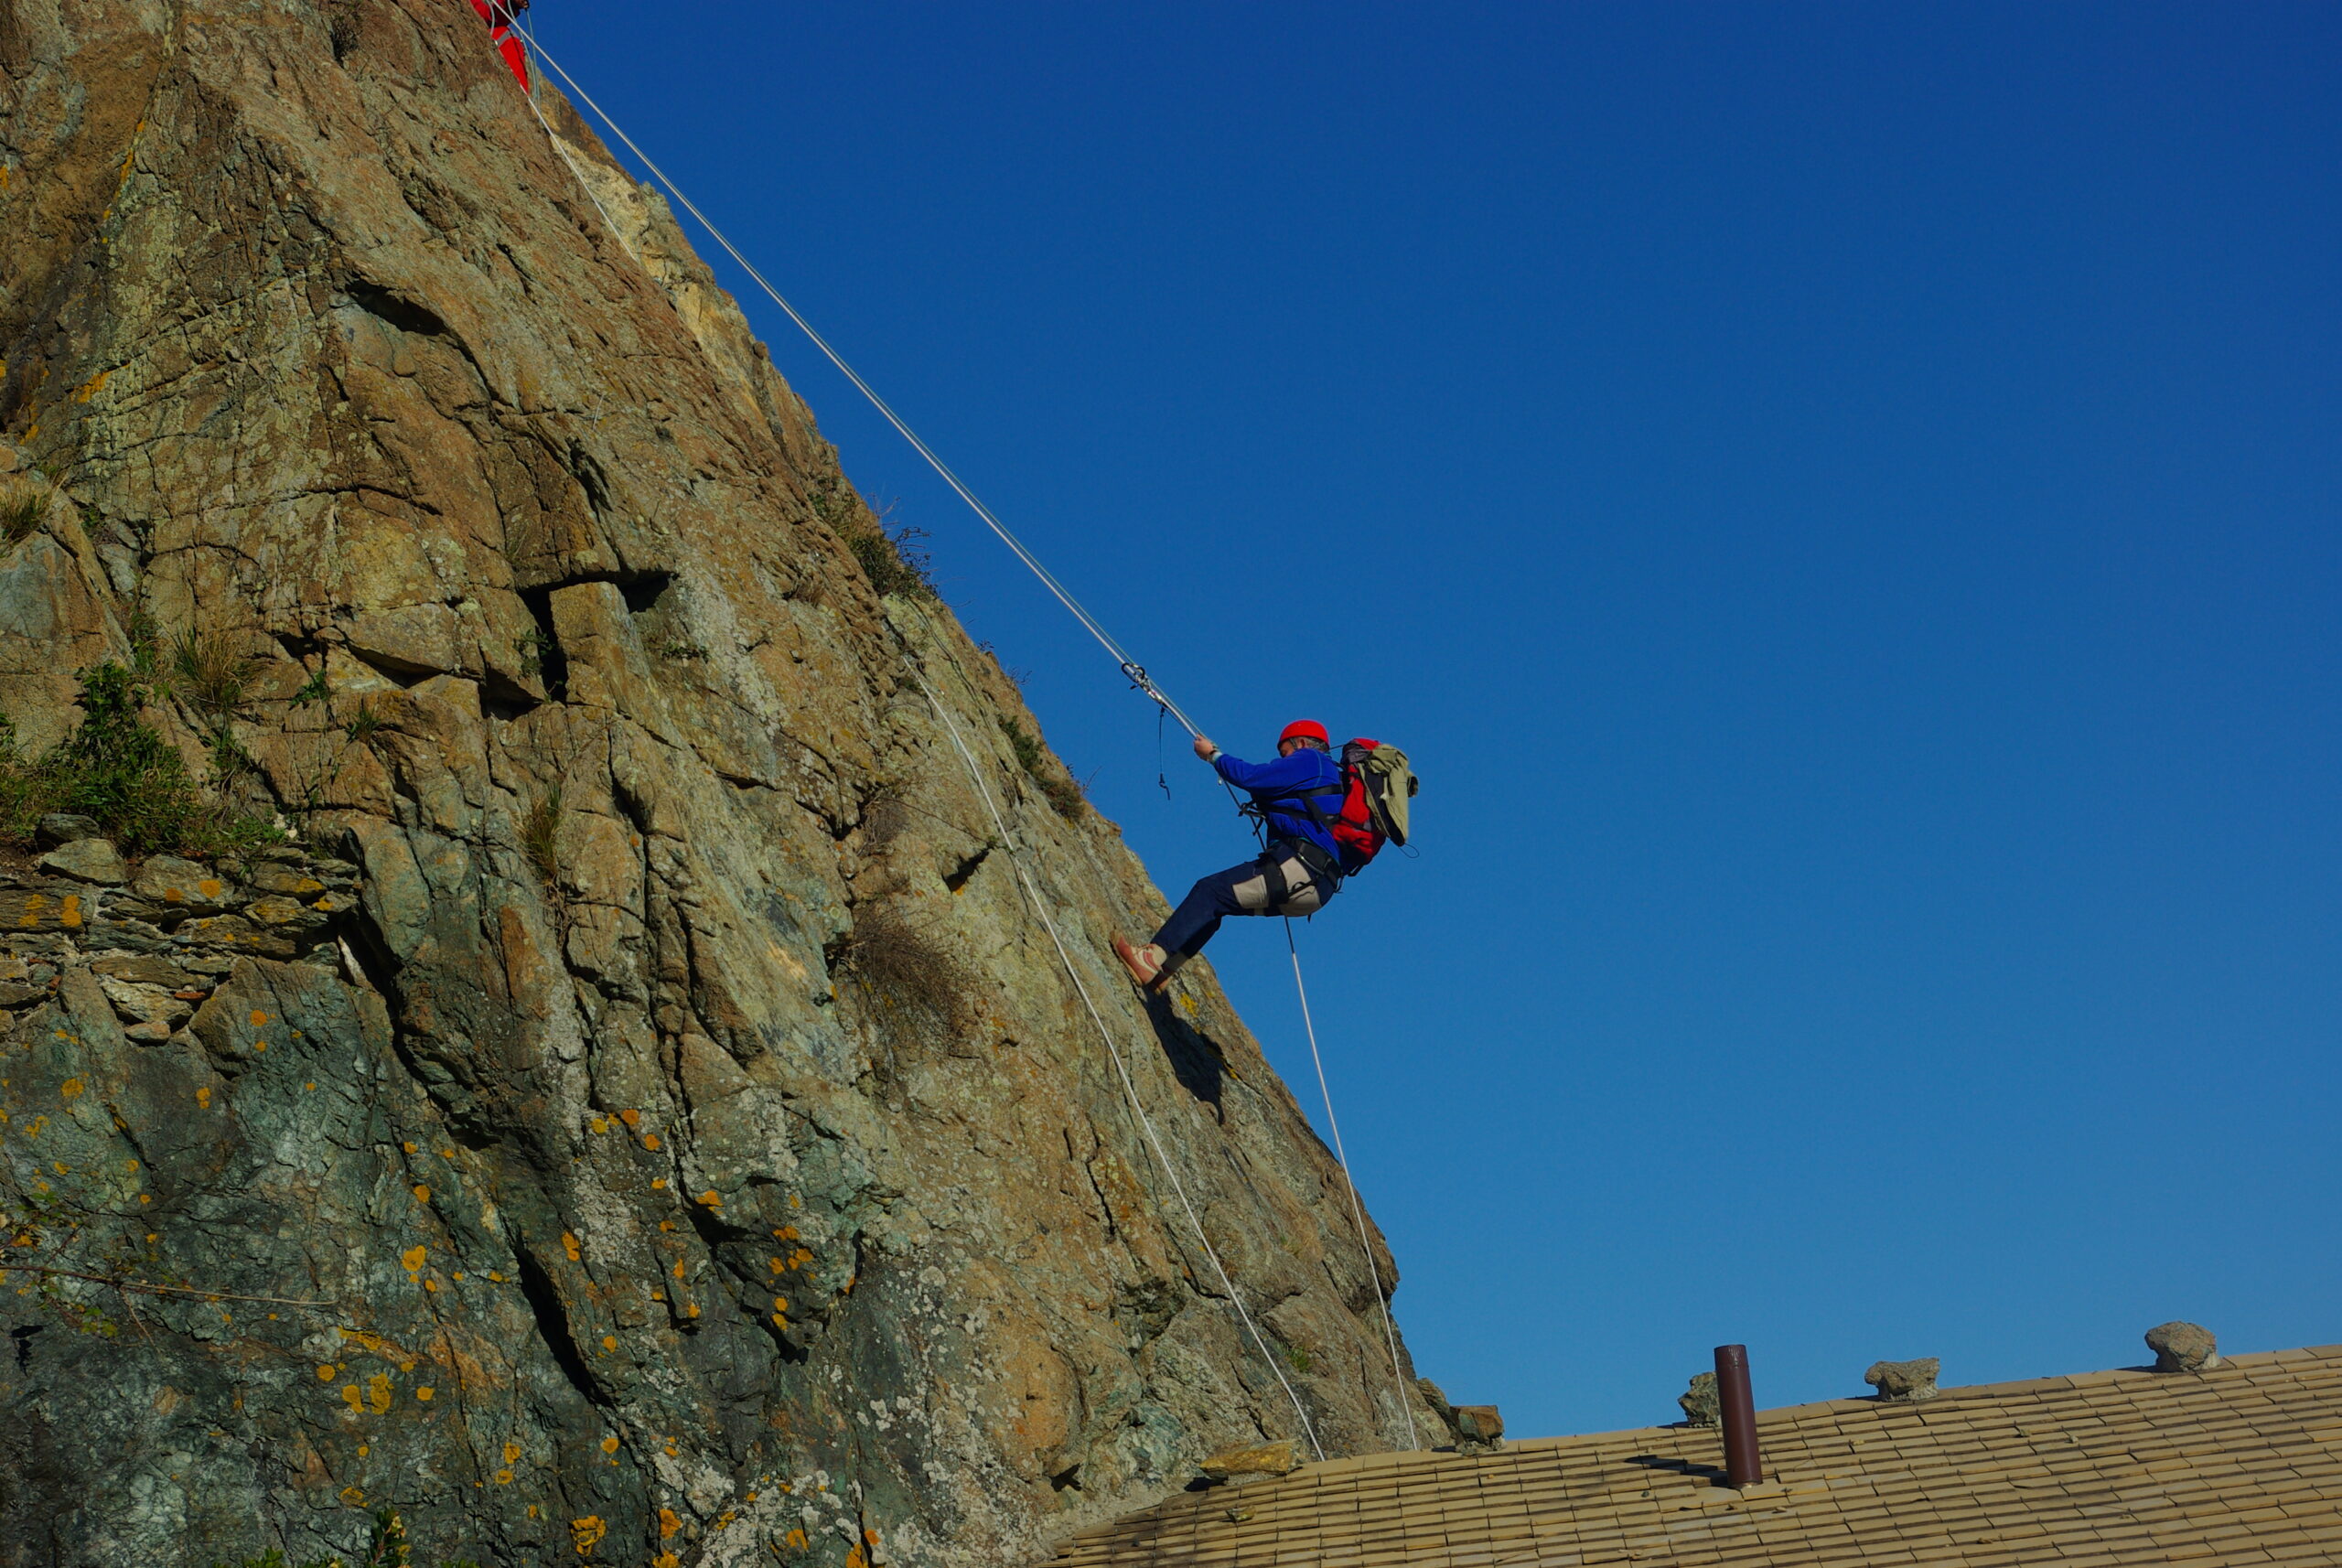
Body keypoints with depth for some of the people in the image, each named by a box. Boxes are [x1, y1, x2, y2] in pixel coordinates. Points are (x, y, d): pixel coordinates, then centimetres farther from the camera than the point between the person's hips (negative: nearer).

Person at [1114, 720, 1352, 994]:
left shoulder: (1309, 761, 3)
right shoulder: (1333, 777, 29)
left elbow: (1249, 776, -3)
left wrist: (1212, 754, 12)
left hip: (1301, 867, -10)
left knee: (1211, 890, -11)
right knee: (1215, 902, 13)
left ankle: (1154, 957, -18)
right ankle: (1161, 971, 6)